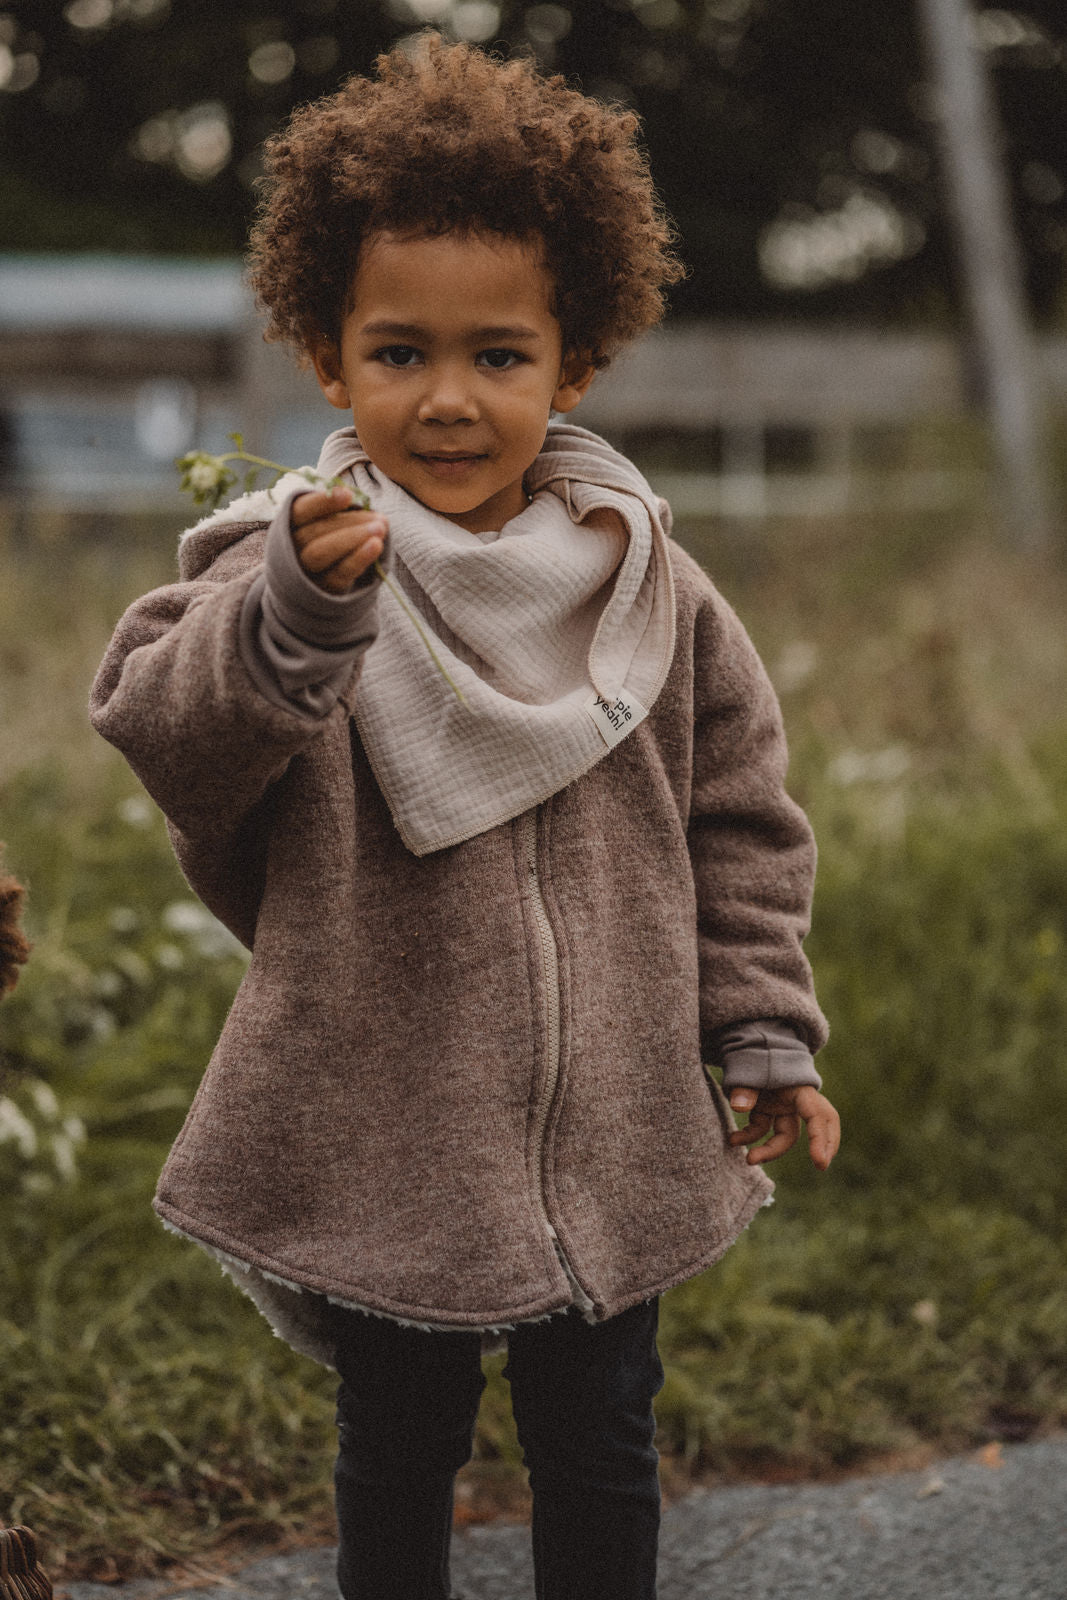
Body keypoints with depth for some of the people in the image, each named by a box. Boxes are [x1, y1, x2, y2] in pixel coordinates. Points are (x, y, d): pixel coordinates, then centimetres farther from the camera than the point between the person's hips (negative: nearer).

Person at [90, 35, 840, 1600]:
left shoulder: (649, 594, -3)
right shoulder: (288, 571, -12)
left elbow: (738, 823, 7)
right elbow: (166, 733, -30)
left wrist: (764, 1033, 6)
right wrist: (292, 618, -47)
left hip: (614, 1139, 2)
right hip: (380, 1138, -2)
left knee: (600, 1448, 18)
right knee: (398, 1451, 17)